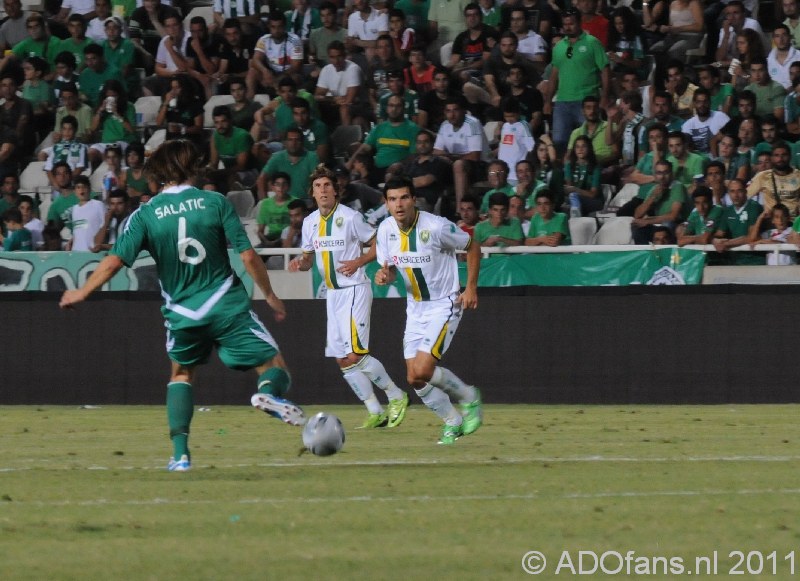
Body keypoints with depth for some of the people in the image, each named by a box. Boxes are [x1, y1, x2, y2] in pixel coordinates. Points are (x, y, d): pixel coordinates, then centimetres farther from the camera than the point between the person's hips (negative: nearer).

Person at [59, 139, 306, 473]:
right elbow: (248, 256, -6)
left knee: (181, 373, 27)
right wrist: (269, 295, 8)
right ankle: (270, 394, -31)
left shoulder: (146, 214, -1)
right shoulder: (215, 203, -4)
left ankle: (180, 452, 11)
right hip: (228, 307, -2)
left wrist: (82, 292, 10)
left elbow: (115, 260, -5)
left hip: (182, 313, 2)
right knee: (275, 367, 7)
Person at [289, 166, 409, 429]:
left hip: (355, 290, -7)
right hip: (332, 294, 7)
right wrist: (300, 262, -4)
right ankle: (375, 412, 12)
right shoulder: (310, 222, 8)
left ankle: (396, 396, 2)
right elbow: (309, 257, 18)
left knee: (354, 355, -15)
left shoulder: (350, 217, -10)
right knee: (343, 360, 4)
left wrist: (358, 262, -17)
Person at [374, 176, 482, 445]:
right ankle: (453, 422, 24)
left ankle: (468, 397, 7)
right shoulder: (386, 229, -5)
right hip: (415, 308, 6)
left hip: (445, 304, -6)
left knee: (422, 370, -19)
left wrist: (471, 288, -10)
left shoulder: (436, 226, -20)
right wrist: (385, 275, -16)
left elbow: (472, 247, -5)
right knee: (414, 379, 3)